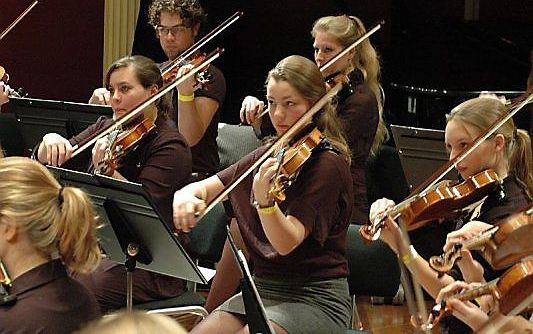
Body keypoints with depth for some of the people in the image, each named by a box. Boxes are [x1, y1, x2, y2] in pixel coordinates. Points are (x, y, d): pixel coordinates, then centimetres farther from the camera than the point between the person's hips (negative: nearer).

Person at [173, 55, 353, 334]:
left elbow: (286, 243, -21)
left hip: (315, 299, -7)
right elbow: (203, 188, 7)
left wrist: (263, 200, -40)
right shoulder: (268, 156, 10)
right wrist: (185, 197, -17)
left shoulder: (327, 162, -11)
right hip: (263, 289, 7)